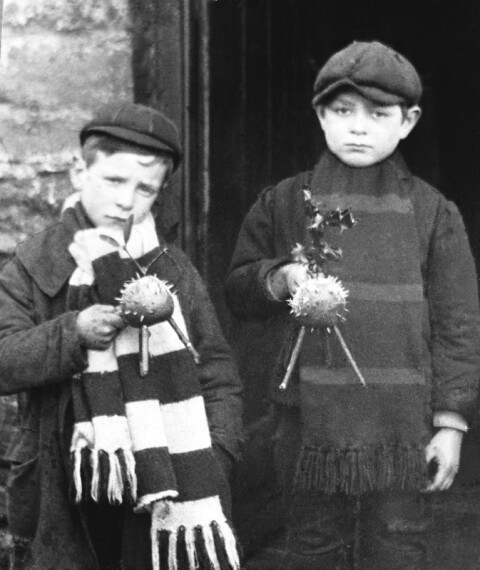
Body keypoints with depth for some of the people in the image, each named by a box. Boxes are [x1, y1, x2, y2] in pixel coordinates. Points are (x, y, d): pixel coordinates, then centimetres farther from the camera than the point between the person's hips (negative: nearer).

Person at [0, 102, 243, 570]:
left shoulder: (173, 269, 6)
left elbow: (216, 369, 8)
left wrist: (215, 454, -3)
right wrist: (73, 334, -20)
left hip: (164, 487, 1)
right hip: (63, 500, -1)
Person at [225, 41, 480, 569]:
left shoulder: (433, 213, 0)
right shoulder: (284, 204, 3)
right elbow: (237, 291, 10)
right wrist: (279, 279, -11)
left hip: (402, 426, -1)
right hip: (310, 421, 1)